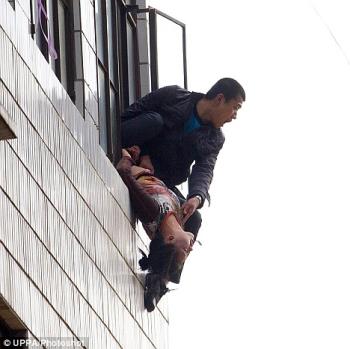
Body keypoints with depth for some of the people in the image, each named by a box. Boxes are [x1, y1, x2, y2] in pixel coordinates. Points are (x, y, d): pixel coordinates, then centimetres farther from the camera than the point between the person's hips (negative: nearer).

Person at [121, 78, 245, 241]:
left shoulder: (214, 139, 5)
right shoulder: (172, 96, -6)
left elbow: (204, 171, -10)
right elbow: (131, 113, -7)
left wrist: (197, 197, -34)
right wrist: (143, 154, -20)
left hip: (161, 181, 5)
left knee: (192, 219, -16)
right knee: (153, 120, -29)